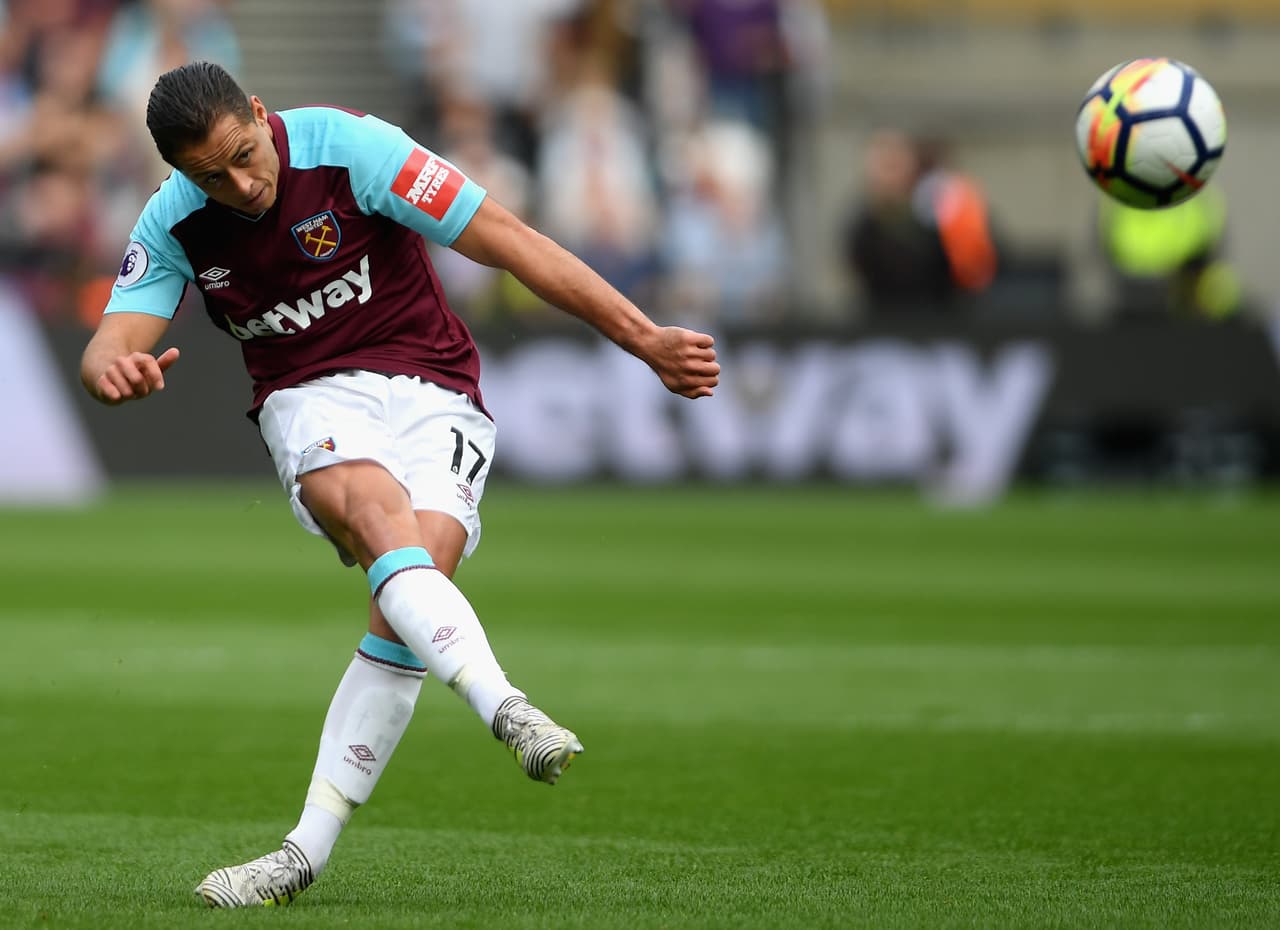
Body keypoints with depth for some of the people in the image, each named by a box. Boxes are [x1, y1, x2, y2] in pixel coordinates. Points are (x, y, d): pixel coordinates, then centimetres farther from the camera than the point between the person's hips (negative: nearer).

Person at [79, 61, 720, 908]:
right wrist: (114, 369, -38)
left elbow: (511, 243, -14)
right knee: (379, 514, -34)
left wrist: (645, 339, -17)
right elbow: (112, 342, -10)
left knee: (409, 600, -24)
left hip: (431, 389, -2)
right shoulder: (174, 225, -2)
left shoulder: (348, 147, -15)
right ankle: (508, 712, -51)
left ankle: (309, 852, -22)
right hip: (310, 400, 2)